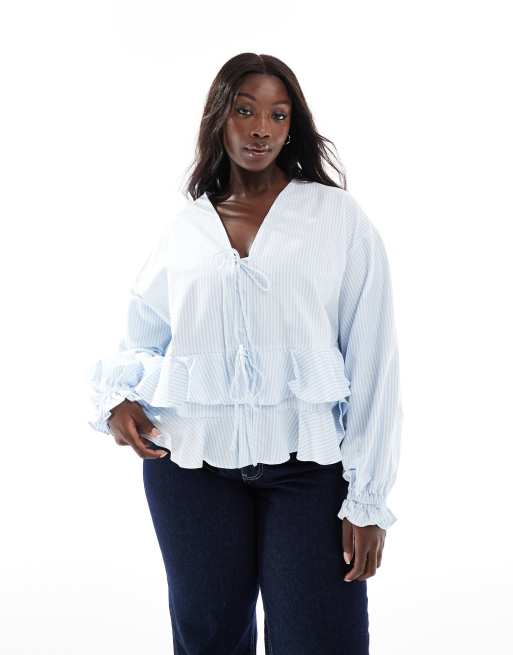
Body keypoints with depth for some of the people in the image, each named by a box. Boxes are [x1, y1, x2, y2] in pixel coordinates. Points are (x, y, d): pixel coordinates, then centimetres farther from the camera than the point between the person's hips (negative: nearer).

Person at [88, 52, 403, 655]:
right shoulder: (183, 228, 8)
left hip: (308, 464, -2)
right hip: (191, 460, 3)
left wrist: (367, 500, -8)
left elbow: (372, 362, -4)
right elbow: (140, 343, 17)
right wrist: (119, 397, -5)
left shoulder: (339, 217, 0)